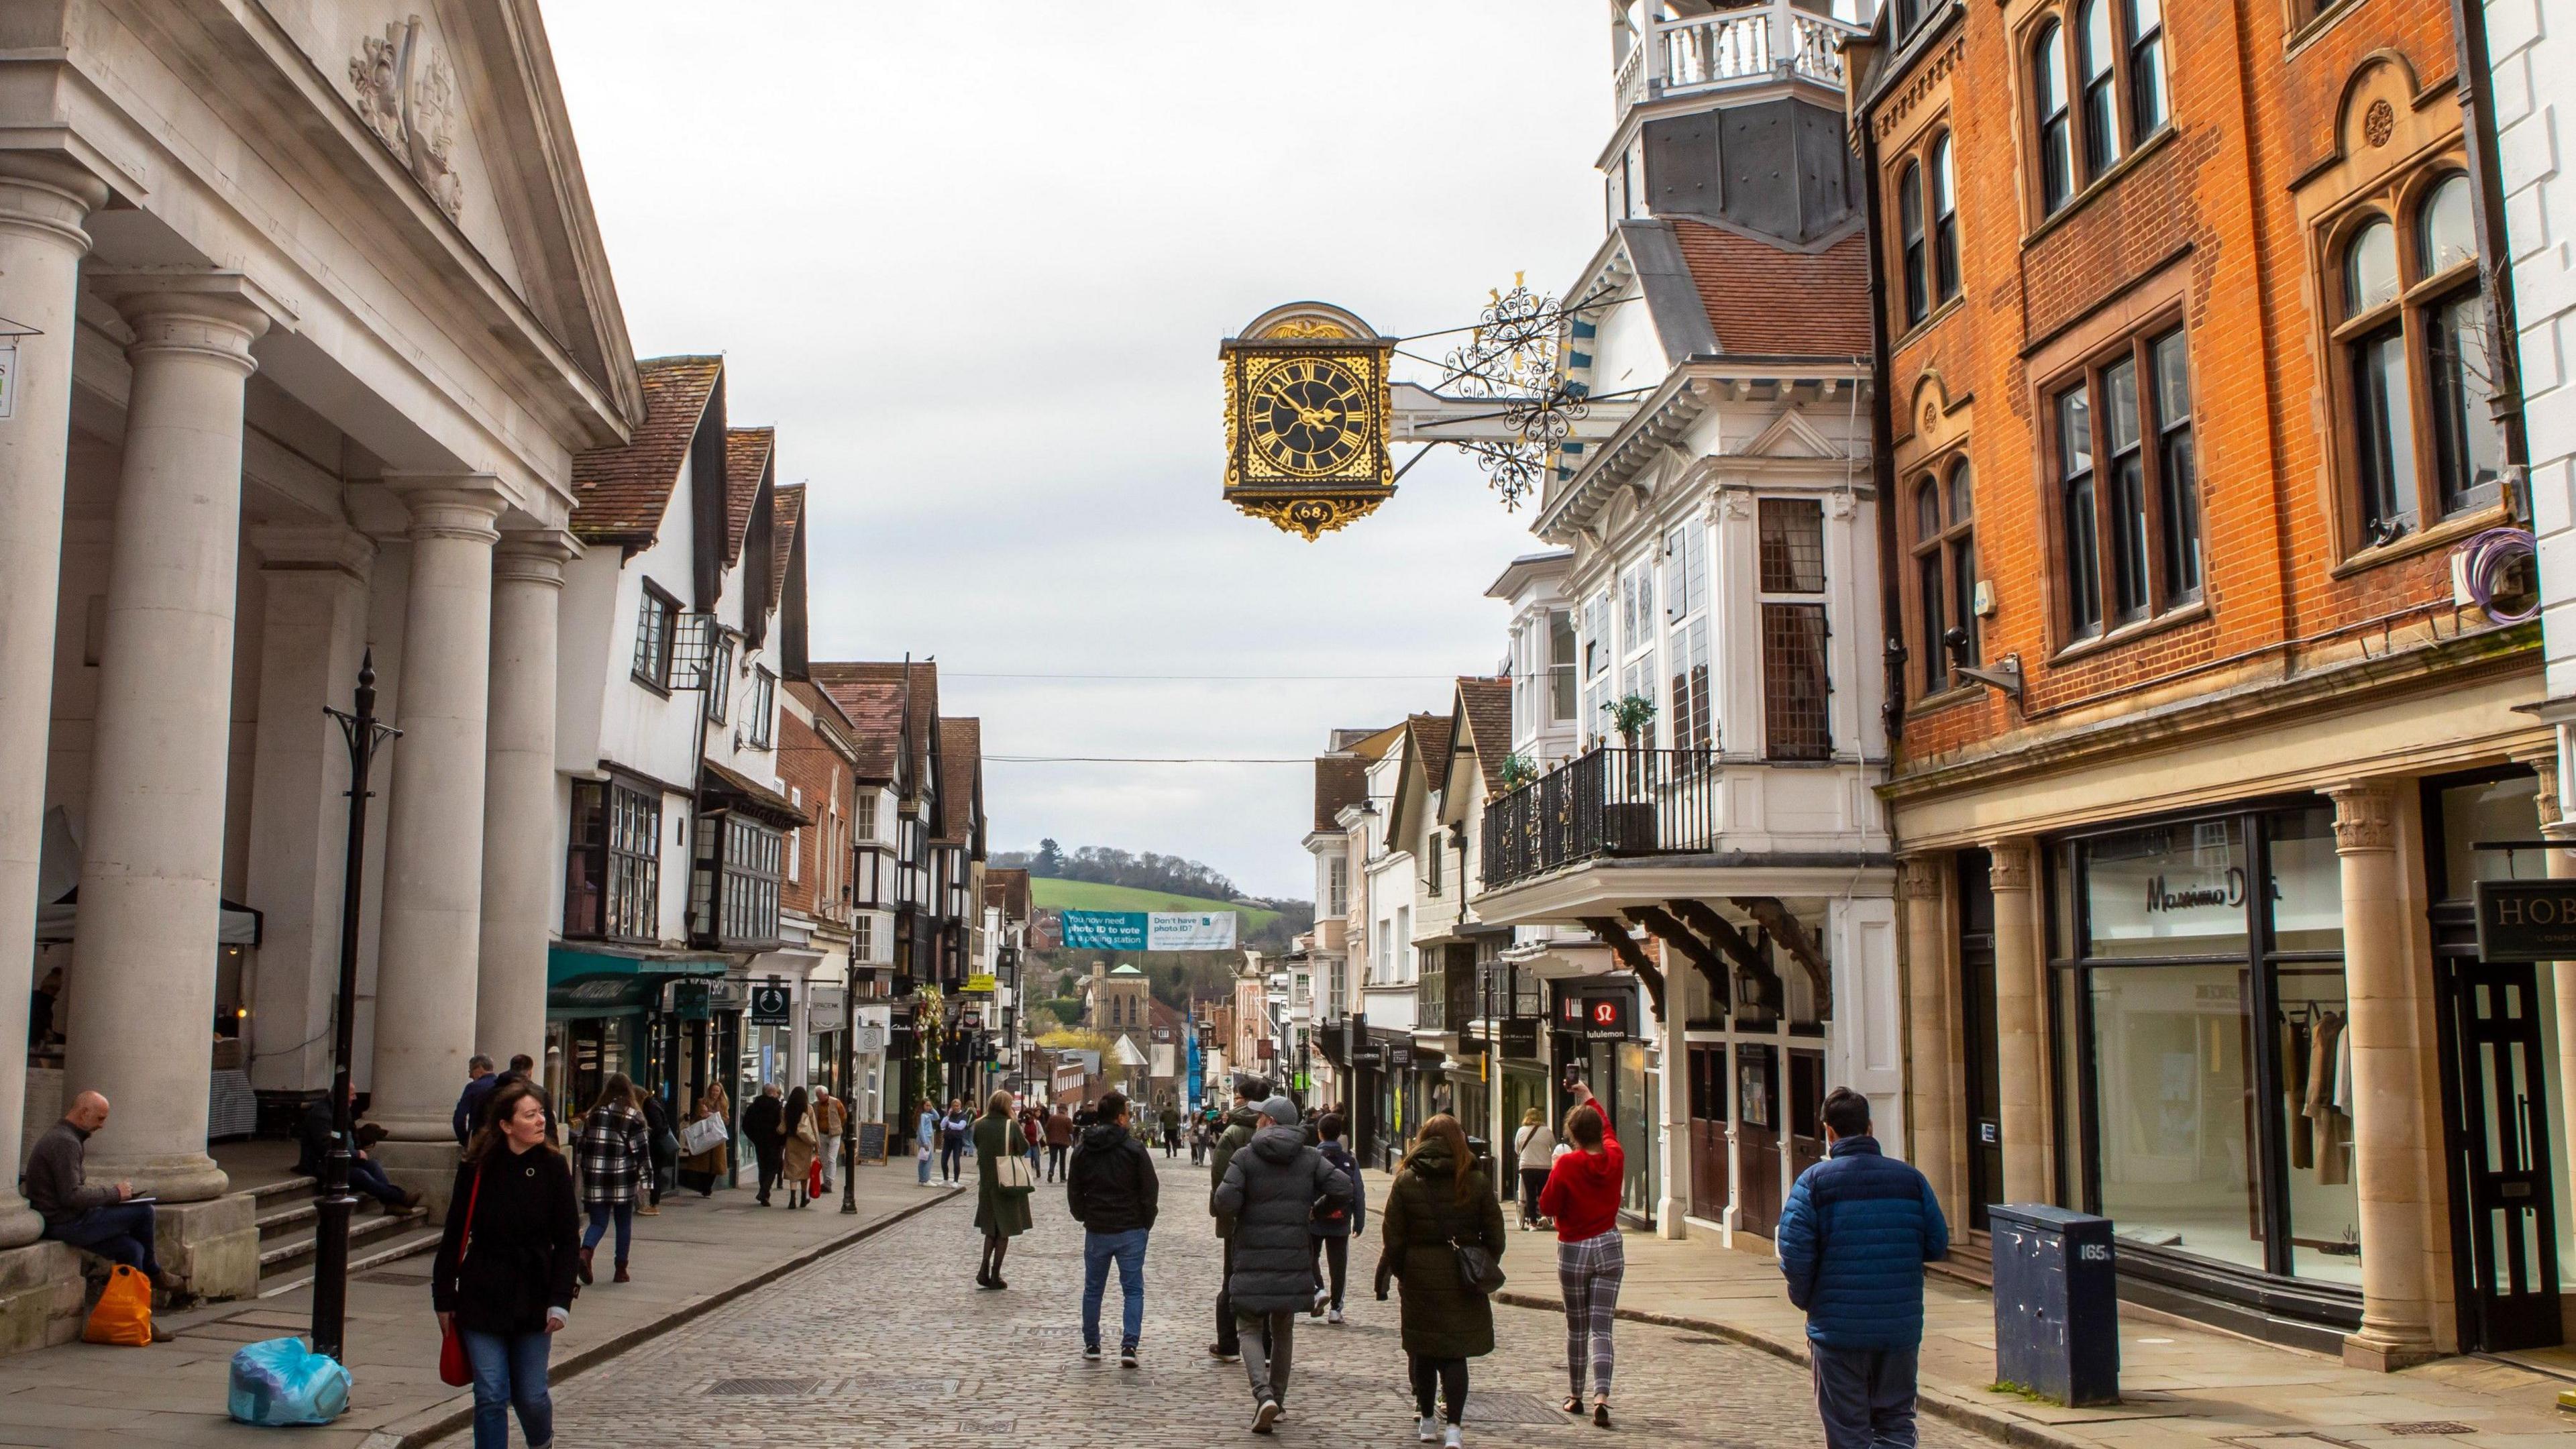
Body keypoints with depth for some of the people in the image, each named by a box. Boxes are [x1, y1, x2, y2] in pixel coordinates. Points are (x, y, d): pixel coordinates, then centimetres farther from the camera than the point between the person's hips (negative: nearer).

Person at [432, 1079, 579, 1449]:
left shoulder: (554, 1167, -4)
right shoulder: (477, 1168, -6)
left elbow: (567, 1241, -1)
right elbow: (454, 1237, 2)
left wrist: (560, 1301, -9)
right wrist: (444, 1299, 3)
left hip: (533, 1302, 1)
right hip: (483, 1299, -1)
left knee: (531, 1396, 8)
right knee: (491, 1397, 0)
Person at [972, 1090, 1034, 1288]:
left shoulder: (980, 1125, -3)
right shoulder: (1012, 1126, -13)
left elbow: (977, 1148, 7)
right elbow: (1023, 1150, -7)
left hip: (986, 1183, 3)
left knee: (991, 1229, 18)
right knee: (1004, 1231, 7)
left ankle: (984, 1270, 6)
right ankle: (995, 1275, 7)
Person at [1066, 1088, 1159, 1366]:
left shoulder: (1082, 1151, 2)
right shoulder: (1134, 1149, -9)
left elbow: (1074, 1192, 6)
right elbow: (1151, 1190, -8)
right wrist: (1146, 1223, 5)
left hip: (1096, 1231, 3)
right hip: (1131, 1231, -3)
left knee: (1093, 1289, 16)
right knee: (1133, 1289, 3)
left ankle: (1091, 1345, 21)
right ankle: (1129, 1345, -9)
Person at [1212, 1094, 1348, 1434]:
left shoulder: (1244, 1157, -6)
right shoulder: (1310, 1158, 3)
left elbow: (1226, 1202, -17)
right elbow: (1343, 1189, -7)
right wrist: (1316, 1211, 8)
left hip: (1252, 1261, -3)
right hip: (1293, 1261, 3)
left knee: (1249, 1329, 6)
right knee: (1283, 1330, 19)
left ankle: (1264, 1395, -16)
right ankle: (1276, 1400, 24)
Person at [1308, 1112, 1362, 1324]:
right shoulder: (1350, 1159, -1)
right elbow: (1359, 1194, 2)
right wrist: (1359, 1222, 10)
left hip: (1314, 1221, -2)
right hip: (1340, 1224, 2)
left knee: (1310, 1258, 16)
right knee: (1338, 1264, 10)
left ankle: (1319, 1290, -7)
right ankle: (1336, 1308, 11)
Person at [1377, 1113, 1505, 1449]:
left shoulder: (1406, 1181, -3)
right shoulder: (1477, 1181, -2)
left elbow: (1394, 1237, -3)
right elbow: (1495, 1236, 0)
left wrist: (1399, 1272, 10)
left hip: (1420, 1277, 0)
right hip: (1461, 1280, 0)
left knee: (1424, 1352, 12)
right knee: (1456, 1353, 1)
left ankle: (1427, 1420, 21)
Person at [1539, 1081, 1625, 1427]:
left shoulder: (1567, 1164, -14)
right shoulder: (1615, 1159, -2)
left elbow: (1547, 1207, -8)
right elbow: (1607, 1130, 20)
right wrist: (1589, 1099, 33)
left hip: (1574, 1252, -2)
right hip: (1609, 1248, 2)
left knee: (1576, 1327, 14)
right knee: (1601, 1328, -2)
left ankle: (1576, 1396, 25)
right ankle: (1601, 1396, -19)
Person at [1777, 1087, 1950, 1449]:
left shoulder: (1814, 1181, -8)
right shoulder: (1910, 1178, 3)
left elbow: (1794, 1256, -14)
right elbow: (1938, 1246, 6)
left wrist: (1805, 1299, 4)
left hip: (1838, 1329, -3)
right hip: (1900, 1327, 3)